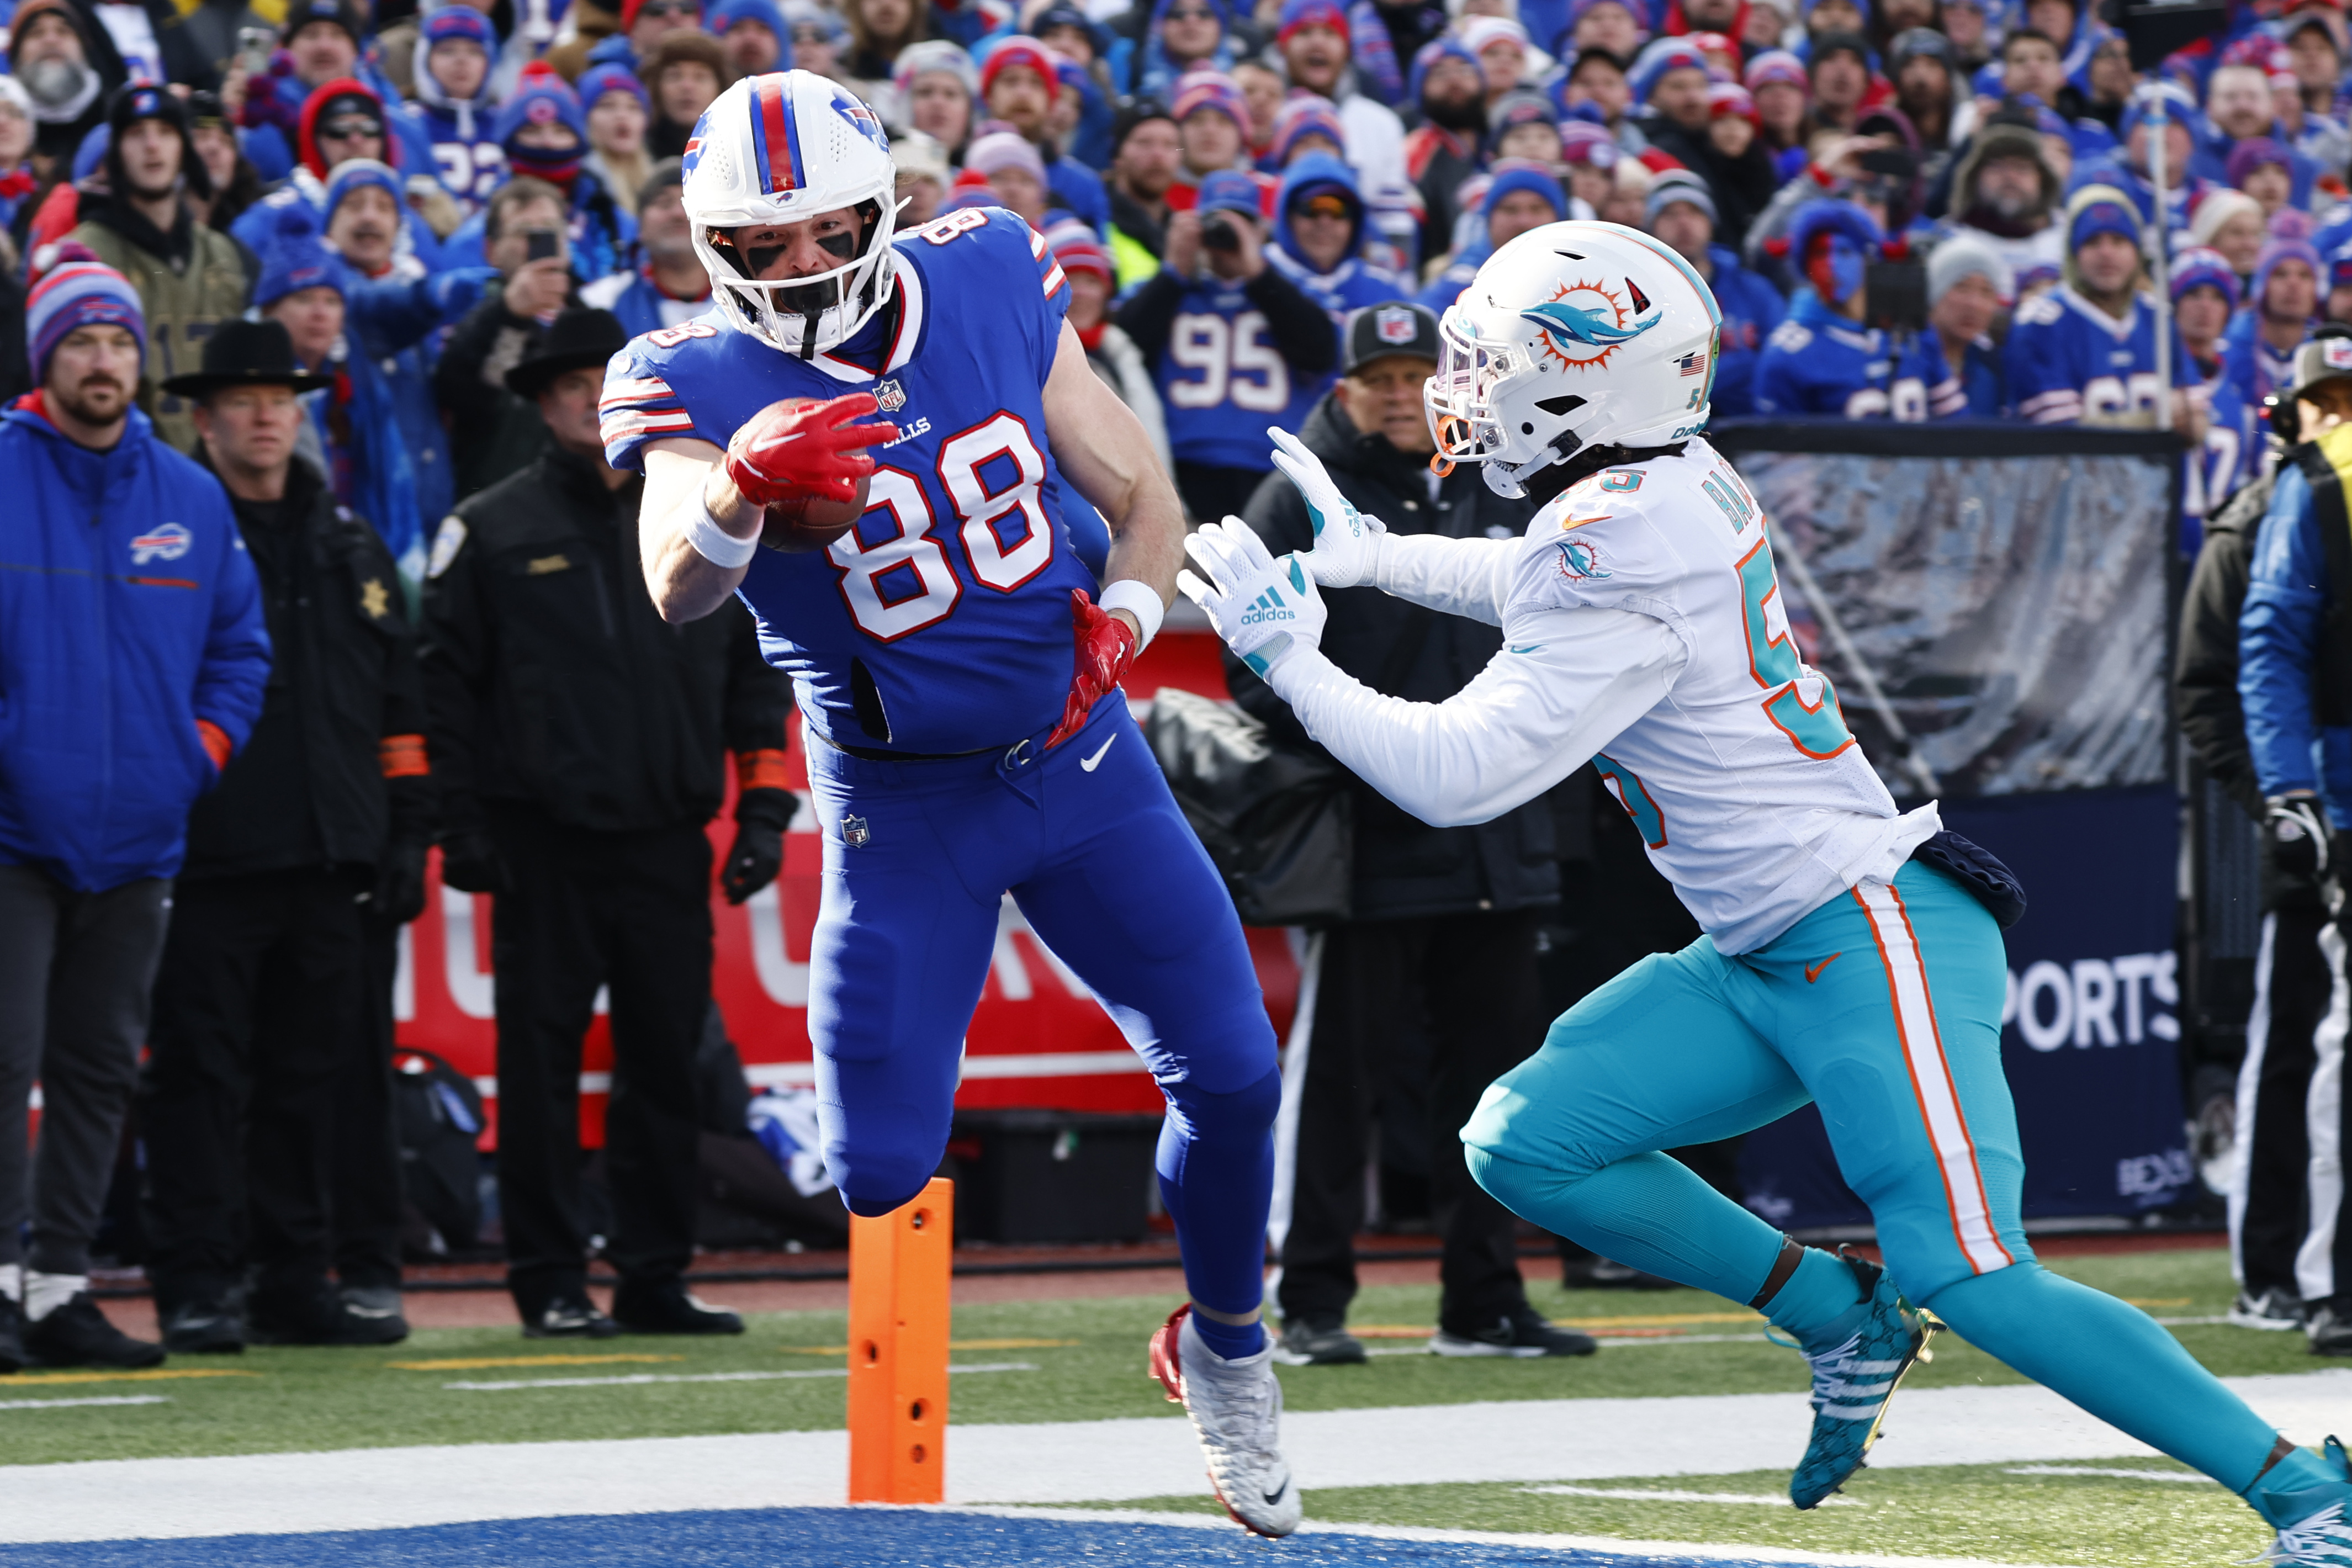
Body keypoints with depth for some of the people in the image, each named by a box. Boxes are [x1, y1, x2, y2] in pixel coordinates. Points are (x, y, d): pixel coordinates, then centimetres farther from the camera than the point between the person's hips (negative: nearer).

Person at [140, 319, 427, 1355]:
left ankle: (296, 1286, 13)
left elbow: (396, 698, 20)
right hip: (209, 857, -5)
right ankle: (195, 1288, -3)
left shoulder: (348, 547, 17)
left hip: (326, 857, 5)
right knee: (200, 1076, -5)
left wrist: (405, 832, 13)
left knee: (309, 1077, 8)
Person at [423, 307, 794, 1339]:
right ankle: (551, 1283, 4)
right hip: (546, 845, -3)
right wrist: (461, 825, -4)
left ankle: (656, 1278, 12)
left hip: (669, 838, 3)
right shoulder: (491, 532, 2)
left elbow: (757, 669, 15)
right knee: (541, 1063, -2)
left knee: (668, 1060, 5)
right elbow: (447, 681, 2)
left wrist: (765, 807, 7)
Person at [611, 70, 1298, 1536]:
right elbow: (679, 588, -36)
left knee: (1232, 1075, 2)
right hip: (902, 803, -3)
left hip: (1076, 748, 3)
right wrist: (741, 484, -57)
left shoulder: (988, 286, -6)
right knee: (879, 1166, -12)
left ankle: (1224, 1347, 28)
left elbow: (1143, 497, 4)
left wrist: (1121, 623, -16)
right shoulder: (701, 386, -16)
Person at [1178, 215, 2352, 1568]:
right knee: (1524, 1146, 2)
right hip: (1765, 967, 9)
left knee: (1975, 1283, -16)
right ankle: (1837, 1318, 11)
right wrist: (1366, 556, 35)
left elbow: (1455, 777, -21)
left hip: (1872, 945, -9)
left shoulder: (1620, 557, -21)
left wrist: (1286, 652, -10)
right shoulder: (1678, 485, 6)